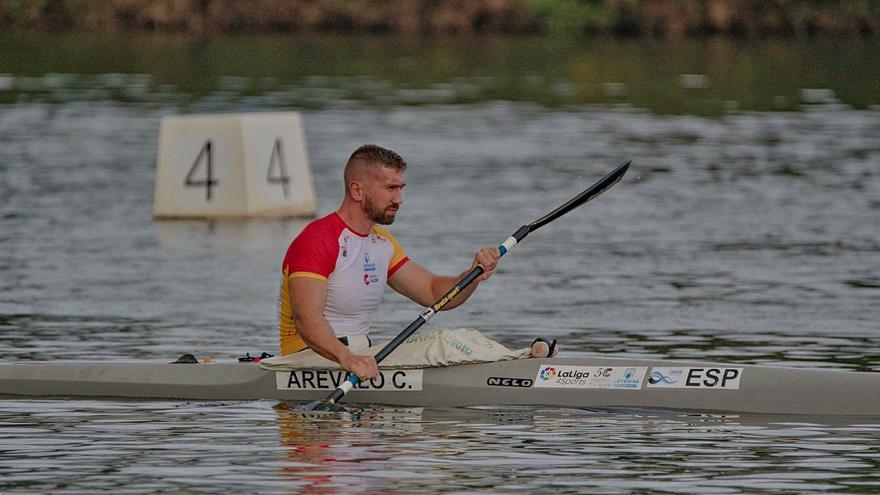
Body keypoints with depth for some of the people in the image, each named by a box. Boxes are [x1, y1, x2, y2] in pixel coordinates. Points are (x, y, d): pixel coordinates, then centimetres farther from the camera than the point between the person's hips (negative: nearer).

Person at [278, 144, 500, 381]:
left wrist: (475, 275, -7)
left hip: (361, 353, 9)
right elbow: (306, 317, -29)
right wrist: (346, 358, -47)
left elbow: (434, 293, 15)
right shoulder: (318, 241, -15)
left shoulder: (382, 242, 15)